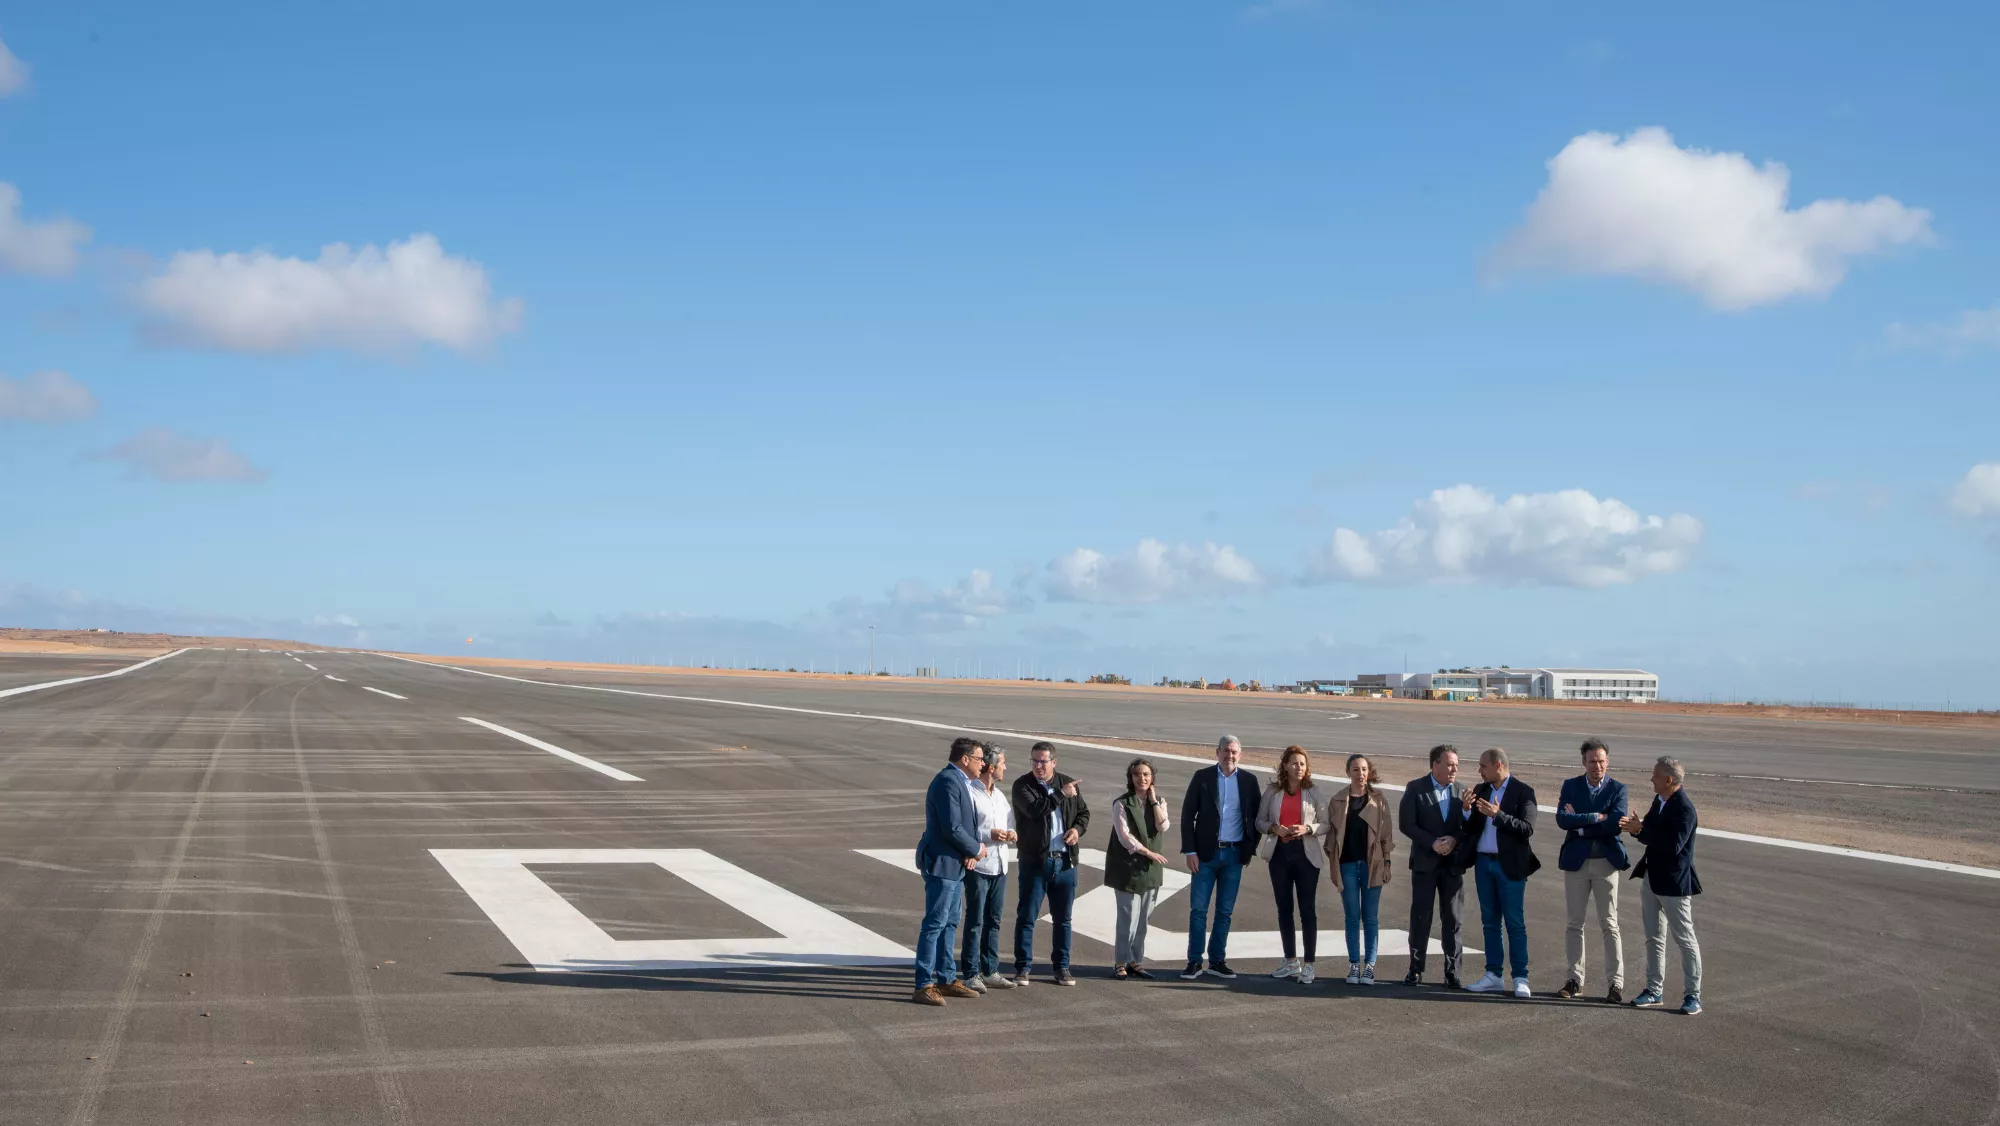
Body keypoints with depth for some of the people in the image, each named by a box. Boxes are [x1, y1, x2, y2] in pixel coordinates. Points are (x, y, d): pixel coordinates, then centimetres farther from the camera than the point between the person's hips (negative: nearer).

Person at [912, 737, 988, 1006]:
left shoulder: (960, 782, 14)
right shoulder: (948, 782, -19)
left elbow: (967, 823, 17)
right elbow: (952, 828, -24)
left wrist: (970, 852, -1)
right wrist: (976, 849, -10)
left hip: (955, 865, 10)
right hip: (942, 863, -10)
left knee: (950, 923, 15)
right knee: (935, 924, -7)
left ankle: (947, 979, 24)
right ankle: (923, 986, -4)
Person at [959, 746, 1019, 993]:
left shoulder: (1000, 795, 16)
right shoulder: (970, 793, -11)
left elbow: (1011, 824, 22)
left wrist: (1010, 834, -1)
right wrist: (988, 835, -21)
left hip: (1000, 866, 8)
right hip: (978, 866, -8)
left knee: (993, 921, 12)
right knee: (975, 922, -3)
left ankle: (990, 971, 20)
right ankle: (970, 974, 2)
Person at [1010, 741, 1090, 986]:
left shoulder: (1068, 783, 9)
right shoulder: (1022, 786, -5)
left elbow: (1084, 812, 18)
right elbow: (1035, 809, -23)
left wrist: (1078, 829, -2)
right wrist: (1060, 794, -19)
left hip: (1065, 862, 4)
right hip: (1034, 860, -4)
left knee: (1063, 918, 10)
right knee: (1026, 916, -1)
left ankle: (1062, 967, 19)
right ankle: (1022, 968, 6)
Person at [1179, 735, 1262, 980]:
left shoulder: (1248, 781, 3)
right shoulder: (1202, 777, -1)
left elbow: (1256, 817, 8)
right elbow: (1188, 814, -2)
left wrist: (1250, 849, 1)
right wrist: (1190, 851, -8)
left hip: (1234, 854, 2)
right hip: (1206, 853, -1)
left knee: (1225, 911, 7)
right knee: (1198, 909, -1)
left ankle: (1217, 960, 16)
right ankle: (1194, 962, 4)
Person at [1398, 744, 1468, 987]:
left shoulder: (1461, 791, 7)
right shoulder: (1415, 789, -2)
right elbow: (1406, 824, -7)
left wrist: (1454, 840, -13)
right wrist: (1433, 843, -16)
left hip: (1453, 863, 2)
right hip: (1425, 862, -2)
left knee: (1452, 919, 3)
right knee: (1420, 917, 3)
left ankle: (1452, 971, 9)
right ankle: (1416, 969, 11)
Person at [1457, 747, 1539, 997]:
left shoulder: (1523, 792, -6)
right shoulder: (1480, 790, 10)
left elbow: (1527, 829, -15)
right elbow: (1470, 828, 9)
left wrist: (1498, 815, -24)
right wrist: (1467, 810, -11)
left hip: (1509, 865, -6)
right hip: (1483, 862, 6)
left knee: (1515, 923, -3)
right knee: (1490, 922, 10)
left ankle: (1520, 979, 0)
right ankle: (1493, 976, 15)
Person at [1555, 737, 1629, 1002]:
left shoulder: (1618, 789, -1)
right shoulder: (1571, 786, 3)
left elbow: (1616, 823, -16)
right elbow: (1562, 819, -12)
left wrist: (1580, 823, -12)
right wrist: (1597, 817, -16)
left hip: (1606, 862, -2)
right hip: (1576, 861, 2)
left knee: (1609, 925, 0)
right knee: (1575, 924, 7)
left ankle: (1615, 983, 3)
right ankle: (1575, 980, 15)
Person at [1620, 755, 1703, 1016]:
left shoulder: (1683, 808, -20)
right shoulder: (1659, 802, 7)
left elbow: (1674, 844, -28)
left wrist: (1642, 831, -25)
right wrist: (1638, 827, -5)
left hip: (1673, 883, -9)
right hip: (1652, 878, 9)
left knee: (1685, 939, 0)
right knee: (1654, 937, 15)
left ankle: (1693, 996, 6)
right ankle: (1654, 989, 23)